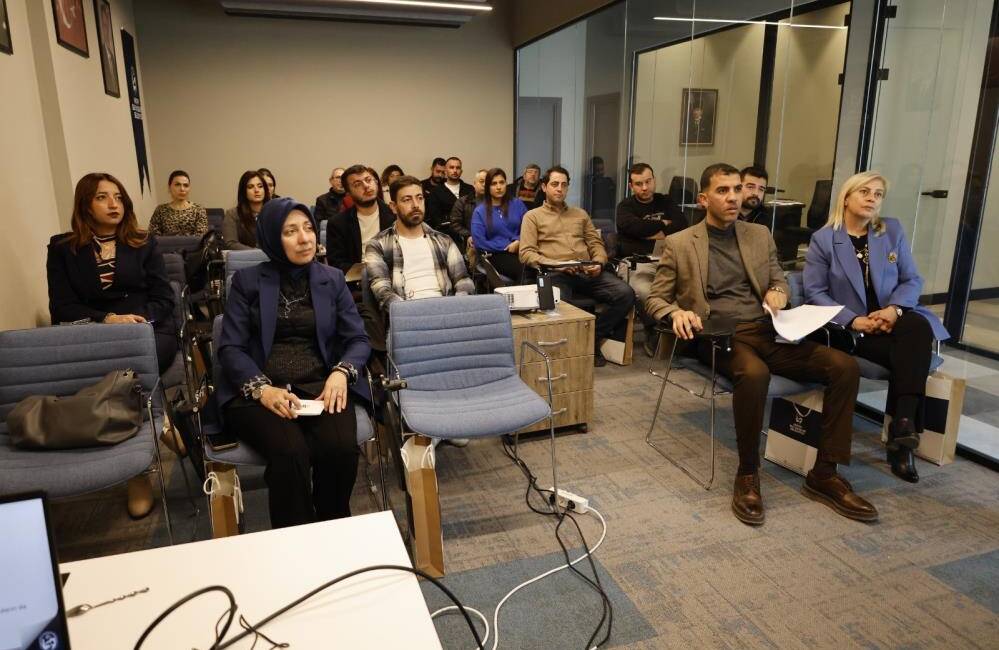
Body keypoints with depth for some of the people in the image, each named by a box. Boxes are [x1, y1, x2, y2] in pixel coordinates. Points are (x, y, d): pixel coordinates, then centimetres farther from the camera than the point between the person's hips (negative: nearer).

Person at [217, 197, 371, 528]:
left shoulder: (332, 279, 13)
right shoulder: (247, 281, 8)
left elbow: (358, 339, 9)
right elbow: (230, 348, 0)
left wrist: (341, 372, -14)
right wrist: (262, 389, -18)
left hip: (320, 386, 2)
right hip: (259, 391, -1)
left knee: (340, 448, -29)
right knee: (291, 451, -33)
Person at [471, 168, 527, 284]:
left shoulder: (517, 204, 16)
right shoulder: (480, 211, 8)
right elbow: (479, 243, -1)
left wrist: (518, 242, -8)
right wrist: (505, 248, -3)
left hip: (520, 252, 3)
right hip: (496, 256, -3)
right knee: (523, 268, -34)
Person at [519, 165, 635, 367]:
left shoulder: (580, 214, 29)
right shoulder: (533, 216, 15)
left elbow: (596, 243, 23)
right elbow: (526, 253, 2)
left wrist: (599, 263, -1)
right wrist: (556, 264, -13)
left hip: (588, 272, 5)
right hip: (555, 274, -4)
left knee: (626, 294, -22)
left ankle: (592, 338, -9)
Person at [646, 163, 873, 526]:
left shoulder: (760, 236, 18)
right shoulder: (679, 244, 5)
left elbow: (779, 282, 26)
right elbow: (655, 299, 6)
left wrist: (777, 291, 0)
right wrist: (677, 312, -18)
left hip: (767, 331, 5)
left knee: (845, 366, -17)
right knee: (755, 373, -38)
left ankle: (824, 475, -6)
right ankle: (747, 475, -17)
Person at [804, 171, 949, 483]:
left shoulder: (893, 231, 9)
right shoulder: (823, 239, -1)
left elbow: (913, 280, 5)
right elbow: (815, 291, -6)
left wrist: (894, 309, -16)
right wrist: (853, 320, -18)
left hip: (892, 320, 3)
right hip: (851, 328, -3)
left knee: (918, 328, -32)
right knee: (907, 354, -28)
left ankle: (903, 424, -33)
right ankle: (903, 433, -18)